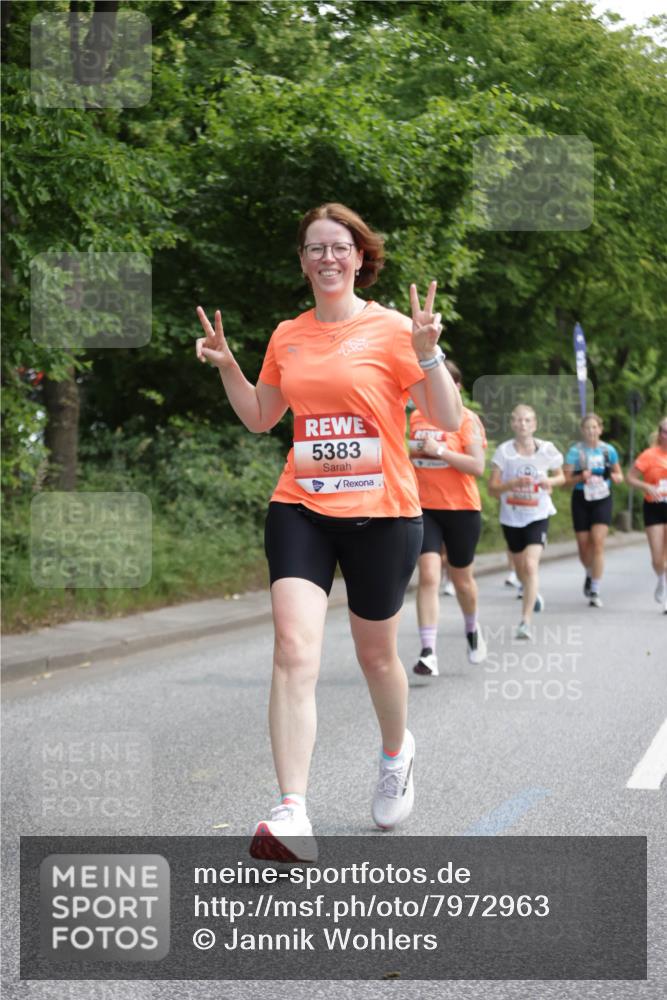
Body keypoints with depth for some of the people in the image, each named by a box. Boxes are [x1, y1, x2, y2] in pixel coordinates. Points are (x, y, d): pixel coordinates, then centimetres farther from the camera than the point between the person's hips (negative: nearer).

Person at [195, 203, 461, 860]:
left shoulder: (391, 329, -4)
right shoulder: (287, 336, 9)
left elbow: (448, 421, -7)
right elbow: (260, 418, 22)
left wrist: (427, 354, -21)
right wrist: (226, 367, 8)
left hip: (381, 512, -2)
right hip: (300, 508, 2)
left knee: (376, 653, 12)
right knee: (294, 648, -15)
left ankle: (396, 752, 45)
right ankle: (292, 819, -21)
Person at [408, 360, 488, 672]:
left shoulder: (467, 419, -7)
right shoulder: (415, 417, 7)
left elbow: (477, 466, -15)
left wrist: (439, 450, -21)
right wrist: (408, 453, 1)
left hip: (461, 508, -2)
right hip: (424, 508, 2)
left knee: (461, 578, 13)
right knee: (428, 576, -13)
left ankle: (472, 630, 43)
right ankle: (428, 652, -16)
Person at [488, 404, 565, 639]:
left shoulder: (546, 450, -6)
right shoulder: (504, 451, -8)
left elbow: (561, 476, 10)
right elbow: (493, 488, -9)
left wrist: (551, 481, -13)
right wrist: (514, 483, -27)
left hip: (537, 516, -2)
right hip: (511, 517, 2)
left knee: (530, 565, -20)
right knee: (521, 569, 17)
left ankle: (526, 621, -19)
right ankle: (533, 594, 52)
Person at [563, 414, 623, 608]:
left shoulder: (608, 450, 4)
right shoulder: (575, 451, -2)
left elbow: (619, 476, 15)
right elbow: (565, 479, -3)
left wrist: (614, 476, -8)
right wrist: (581, 477, -21)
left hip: (602, 499, 0)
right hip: (581, 500, 0)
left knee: (598, 543, -14)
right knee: (584, 547, 5)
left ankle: (595, 591, -11)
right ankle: (590, 574, 40)